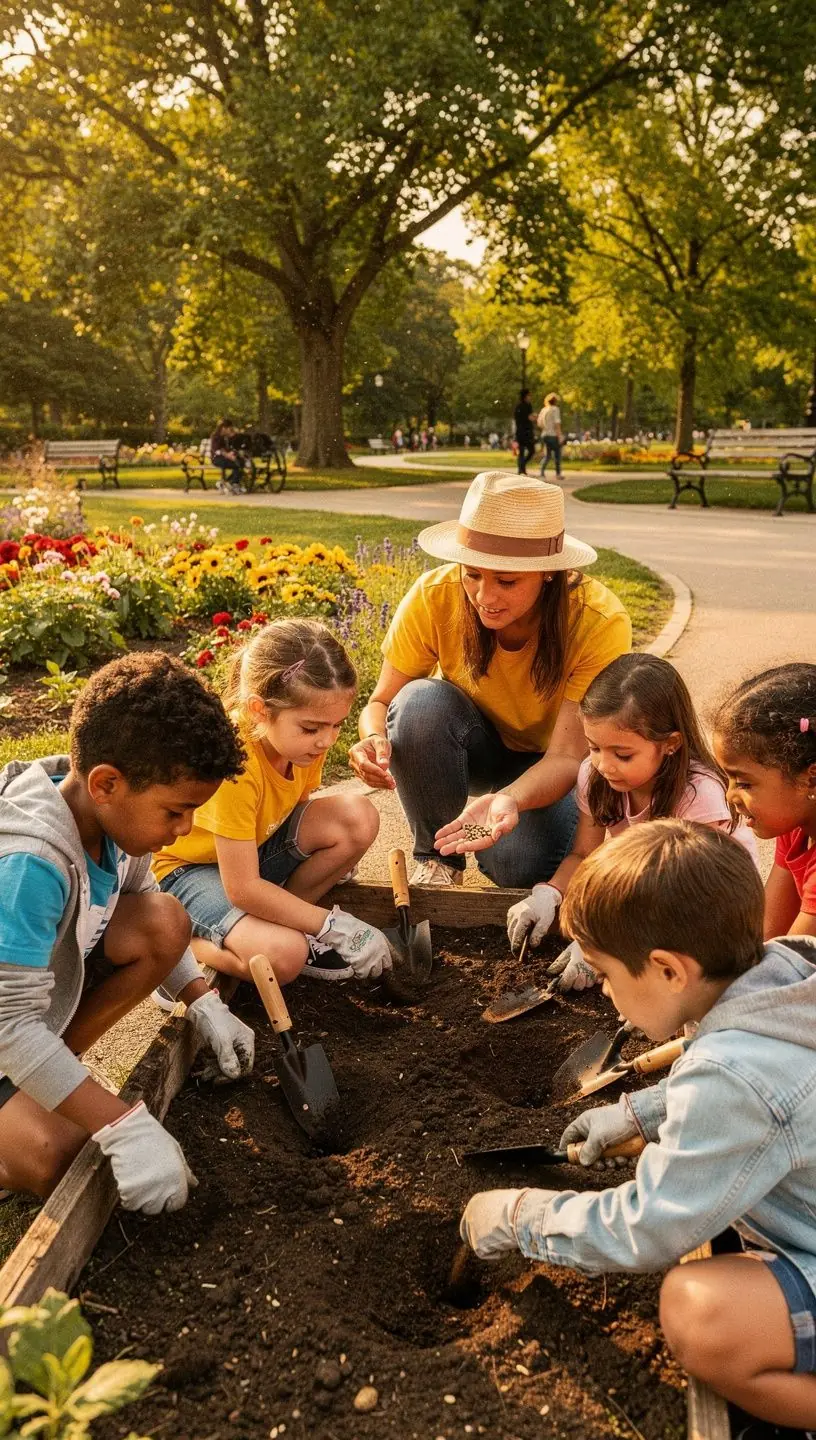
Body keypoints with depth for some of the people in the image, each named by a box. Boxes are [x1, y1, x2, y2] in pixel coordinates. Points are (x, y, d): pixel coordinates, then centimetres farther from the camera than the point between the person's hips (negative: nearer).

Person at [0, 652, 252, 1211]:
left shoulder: (113, 812, -14)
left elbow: (139, 905, 4)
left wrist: (204, 1005, -4)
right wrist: (126, 1126, -36)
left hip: (52, 975, 7)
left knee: (165, 922, -12)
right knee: (56, 1157, -25)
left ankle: (49, 1074, 0)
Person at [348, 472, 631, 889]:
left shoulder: (600, 623, -30)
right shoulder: (434, 596, -25)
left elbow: (566, 757, -30)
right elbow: (381, 702, -15)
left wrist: (508, 799, -51)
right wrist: (375, 740, -39)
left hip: (543, 764, -2)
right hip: (472, 745, 2)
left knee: (521, 863, -32)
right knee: (419, 700, -31)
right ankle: (438, 857, -9)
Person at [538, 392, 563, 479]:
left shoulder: (543, 410, 10)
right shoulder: (555, 409, -10)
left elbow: (539, 424, 13)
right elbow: (557, 423, -17)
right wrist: (559, 436, -16)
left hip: (544, 435, 6)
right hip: (553, 435, -6)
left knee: (546, 455, 11)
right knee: (557, 454, 8)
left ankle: (542, 470, -11)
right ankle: (558, 474, 11)